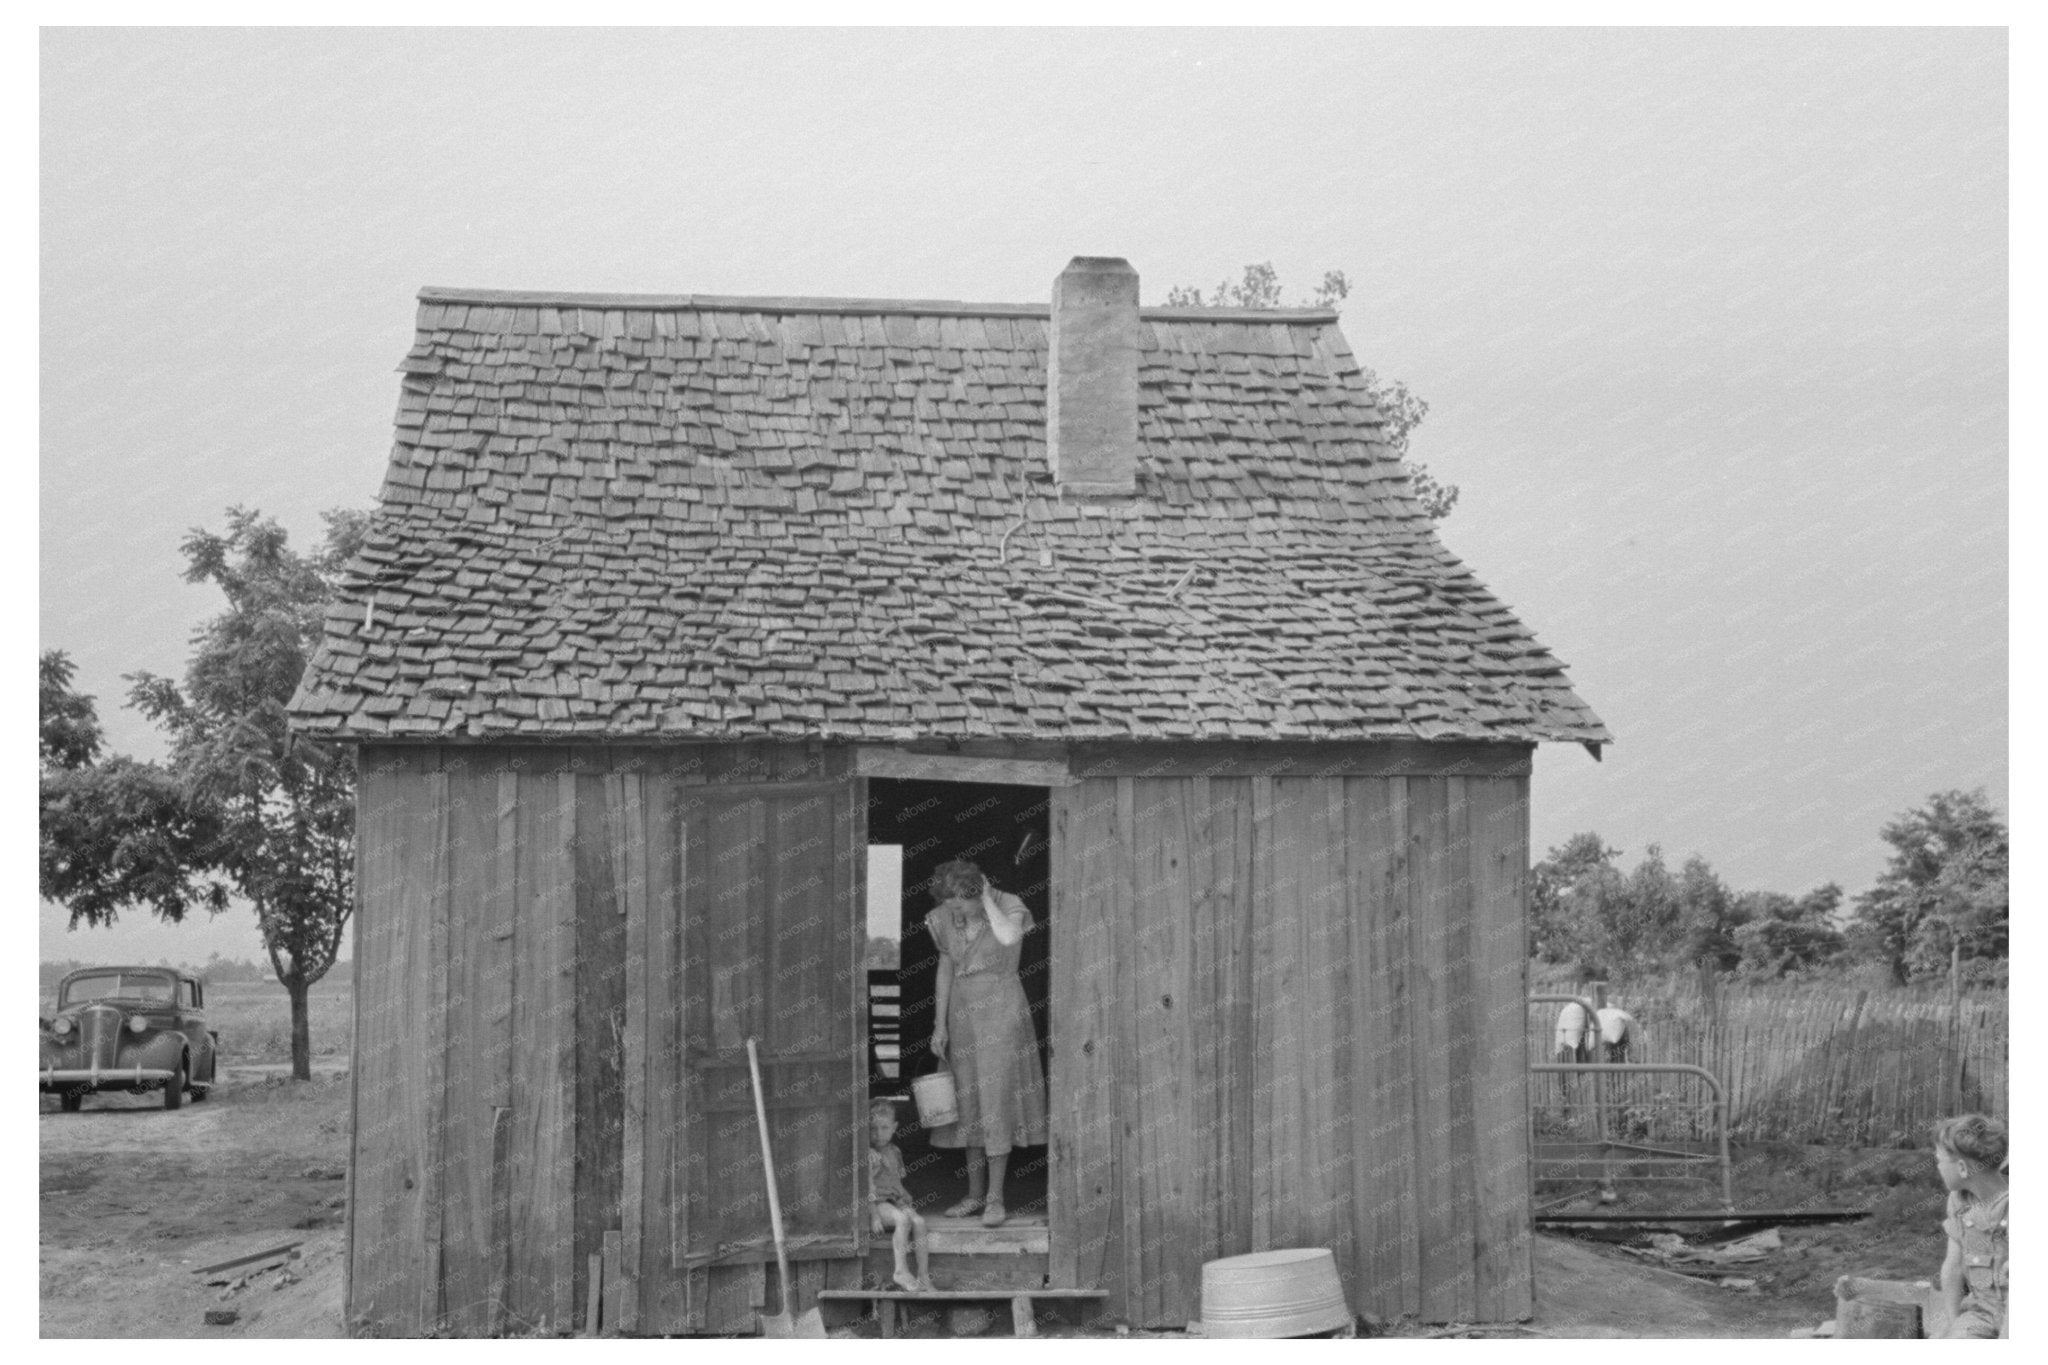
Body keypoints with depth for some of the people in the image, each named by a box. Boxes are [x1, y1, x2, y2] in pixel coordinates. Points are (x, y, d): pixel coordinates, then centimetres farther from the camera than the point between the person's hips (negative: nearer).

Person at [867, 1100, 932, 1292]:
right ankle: (901, 1272, -29)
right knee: (902, 1219, -32)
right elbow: (868, 1187, -13)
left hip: (897, 1201, 6)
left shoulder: (894, 1152, 17)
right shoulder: (868, 1155, -7)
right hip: (877, 1204, -6)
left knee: (918, 1221, -19)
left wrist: (906, 1201, 9)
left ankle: (924, 1275, -17)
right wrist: (874, 1216, -18)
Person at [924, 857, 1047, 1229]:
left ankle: (995, 1198, -2)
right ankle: (975, 1193, 17)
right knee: (968, 1104, 7)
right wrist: (940, 1024, 7)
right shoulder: (945, 919, 2)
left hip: (1000, 1012, -5)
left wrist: (987, 898, -24)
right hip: (963, 1014, 5)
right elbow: (945, 968, 11)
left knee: (995, 1100, -8)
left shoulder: (1009, 906, -13)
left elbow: (1008, 937, -36)